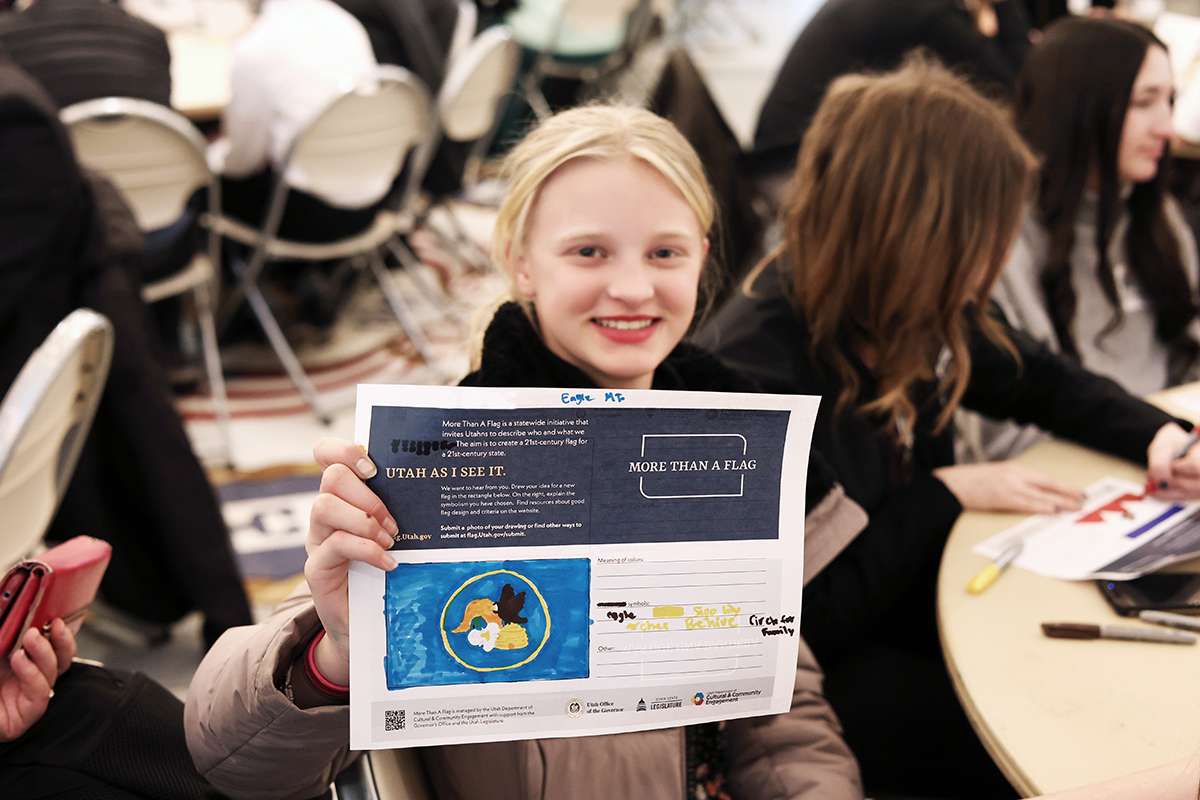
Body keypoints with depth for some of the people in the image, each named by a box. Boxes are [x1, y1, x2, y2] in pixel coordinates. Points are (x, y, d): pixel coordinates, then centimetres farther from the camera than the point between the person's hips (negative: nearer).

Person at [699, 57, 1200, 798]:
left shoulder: (908, 311, -6)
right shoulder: (757, 372, -31)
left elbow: (1043, 381, 14)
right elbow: (803, 616, -26)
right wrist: (949, 492, -20)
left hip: (906, 591, 8)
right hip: (810, 665, -7)